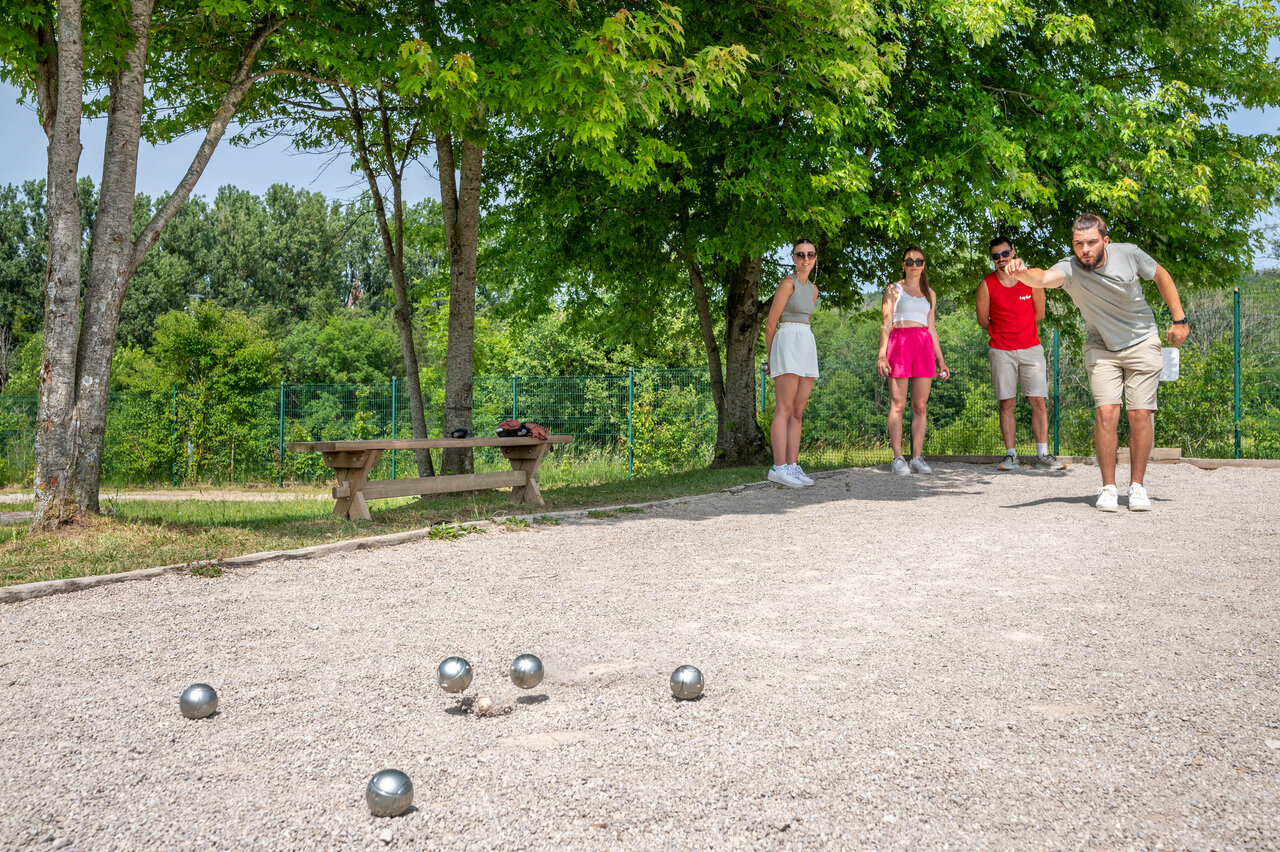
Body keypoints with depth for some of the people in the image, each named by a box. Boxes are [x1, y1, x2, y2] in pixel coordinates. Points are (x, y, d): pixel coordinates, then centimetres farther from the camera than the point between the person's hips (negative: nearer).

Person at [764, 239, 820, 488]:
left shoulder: (813, 289, 18)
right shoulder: (788, 283, -5)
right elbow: (770, 323, -4)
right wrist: (771, 358, 2)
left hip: (807, 345, 8)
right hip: (787, 343, -8)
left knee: (798, 411, 6)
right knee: (784, 409, -11)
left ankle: (792, 466, 7)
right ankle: (779, 467, -13)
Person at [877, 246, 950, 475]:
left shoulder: (929, 294, 19)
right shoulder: (893, 289, 8)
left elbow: (931, 328, 20)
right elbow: (886, 323, 1)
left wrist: (941, 360, 16)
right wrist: (882, 354, -9)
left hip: (924, 345, 4)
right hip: (899, 343, -4)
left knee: (921, 406, 0)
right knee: (898, 405, -6)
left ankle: (917, 457, 3)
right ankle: (898, 458, -5)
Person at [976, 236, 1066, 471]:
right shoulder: (987, 285, -3)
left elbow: (1039, 314, 11)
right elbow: (983, 320, 7)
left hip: (1031, 348, 1)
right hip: (1001, 351, -1)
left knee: (1038, 401, -3)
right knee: (1006, 404, 0)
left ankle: (1043, 454, 2)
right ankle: (1010, 455, 5)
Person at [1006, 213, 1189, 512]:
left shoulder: (1128, 254, -15)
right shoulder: (1070, 268, -21)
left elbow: (1161, 276, 3)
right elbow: (1044, 277, -44)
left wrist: (1179, 319, 2)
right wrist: (1023, 273, -67)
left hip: (1142, 343, 1)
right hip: (1101, 349, -1)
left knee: (1140, 415, -5)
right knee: (1105, 413, -14)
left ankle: (1137, 485, 9)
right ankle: (1108, 487, -2)